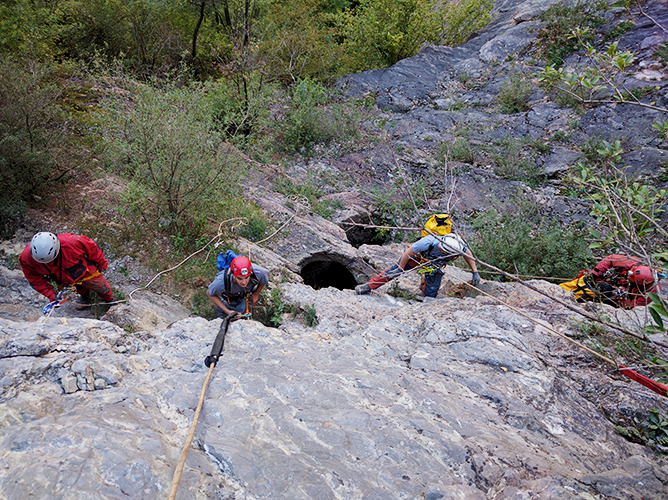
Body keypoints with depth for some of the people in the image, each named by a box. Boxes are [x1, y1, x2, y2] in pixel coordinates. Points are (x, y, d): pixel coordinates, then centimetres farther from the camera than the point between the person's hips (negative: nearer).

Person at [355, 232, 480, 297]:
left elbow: (467, 254, -10)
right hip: (417, 255, -3)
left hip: (435, 265, 3)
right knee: (394, 271, 0)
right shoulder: (428, 242, -45)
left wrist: (475, 272, -8)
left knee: (430, 294, -1)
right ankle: (368, 286, 15)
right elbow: (408, 252, -27)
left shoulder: (458, 245, -36)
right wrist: (400, 269, -17)